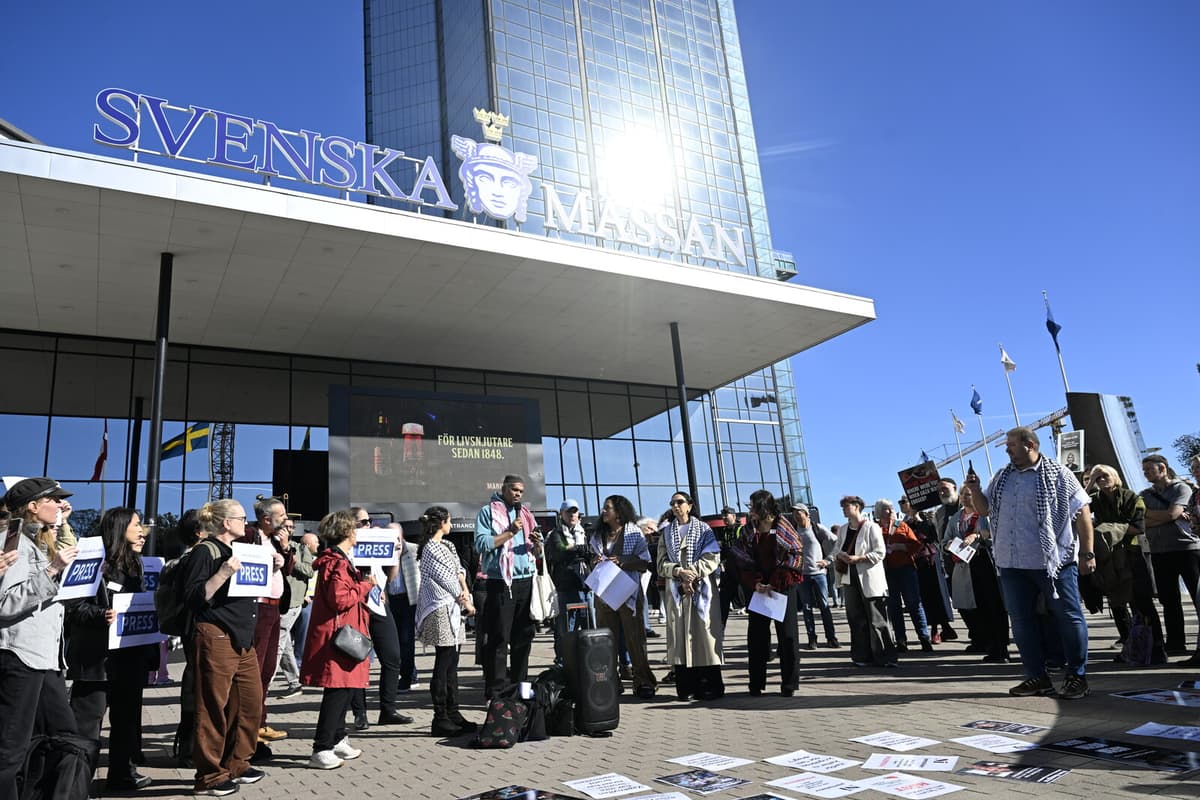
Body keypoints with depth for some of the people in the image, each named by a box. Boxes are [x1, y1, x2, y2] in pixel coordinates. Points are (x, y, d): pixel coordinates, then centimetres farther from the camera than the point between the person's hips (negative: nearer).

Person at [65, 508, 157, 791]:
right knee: (87, 721, 0)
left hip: (131, 654, 8)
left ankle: (122, 771, 25)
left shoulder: (136, 565, 13)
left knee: (127, 715, 14)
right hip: (96, 656, -7)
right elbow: (74, 605, -15)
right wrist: (100, 615, -31)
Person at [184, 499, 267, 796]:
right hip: (216, 638, -8)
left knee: (251, 702, 11)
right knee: (214, 709, 0)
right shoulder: (205, 552, -8)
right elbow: (194, 599, -15)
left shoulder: (238, 551, 17)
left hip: (243, 639, 9)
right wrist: (223, 574, -25)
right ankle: (210, 776, 13)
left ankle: (236, 765, 26)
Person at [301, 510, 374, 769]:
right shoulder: (336, 563, -17)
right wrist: (365, 586, -14)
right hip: (337, 635, -11)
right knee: (338, 691, -7)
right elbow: (340, 600, -25)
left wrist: (364, 587, 17)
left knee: (344, 688, 18)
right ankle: (321, 750, -1)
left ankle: (337, 740, 29)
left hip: (343, 634, 11)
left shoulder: (339, 560, 17)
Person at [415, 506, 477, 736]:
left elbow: (459, 569, 14)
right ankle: (440, 720, 0)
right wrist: (465, 601, -3)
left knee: (452, 664, 12)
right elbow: (446, 578, -11)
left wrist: (465, 592, -4)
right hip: (441, 609, -10)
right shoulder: (431, 549, -12)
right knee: (443, 664, -6)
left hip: (452, 608, 10)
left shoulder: (447, 545, 17)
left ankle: (453, 714, 19)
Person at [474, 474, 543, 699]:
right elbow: (481, 544, -13)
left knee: (523, 637, 10)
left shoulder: (525, 515, 18)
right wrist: (510, 532, -15)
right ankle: (495, 690, 1)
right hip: (501, 582, -6)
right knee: (498, 638, -4)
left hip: (526, 581, 6)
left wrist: (537, 544, -4)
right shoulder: (488, 512, 1)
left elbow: (537, 553, 19)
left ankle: (519, 686, 20)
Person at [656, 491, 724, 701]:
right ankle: (686, 687, 2)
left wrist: (691, 574, -14)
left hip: (702, 589, -2)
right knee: (680, 636, -2)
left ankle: (709, 686, 0)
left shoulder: (704, 530, 8)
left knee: (704, 634, -6)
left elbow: (712, 558, -4)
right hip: (676, 591, 2)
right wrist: (679, 571, -12)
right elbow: (661, 563, 6)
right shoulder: (666, 532, 14)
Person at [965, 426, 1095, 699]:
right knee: (1021, 620, 9)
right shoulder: (1001, 478, 12)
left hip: (1054, 561, -5)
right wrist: (974, 489, -1)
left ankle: (1077, 676, 15)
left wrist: (1087, 553, -9)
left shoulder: (1058, 474, -4)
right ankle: (1037, 677, 20)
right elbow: (983, 509, 18)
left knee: (1068, 617, 2)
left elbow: (1082, 514, -5)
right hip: (1012, 564, 6)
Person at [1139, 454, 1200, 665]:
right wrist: (1168, 516, -9)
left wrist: (1150, 515, 0)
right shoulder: (1145, 495, 15)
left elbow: (1172, 514, -12)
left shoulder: (1181, 488, 2)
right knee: (1169, 600, 9)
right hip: (1160, 552, 5)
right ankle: (1175, 644, 18)